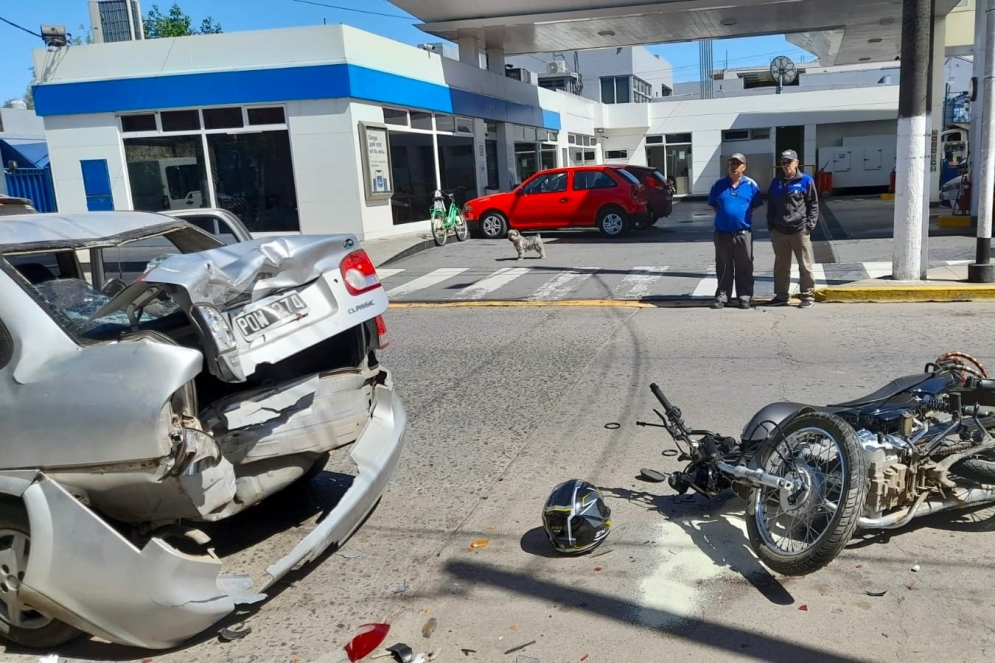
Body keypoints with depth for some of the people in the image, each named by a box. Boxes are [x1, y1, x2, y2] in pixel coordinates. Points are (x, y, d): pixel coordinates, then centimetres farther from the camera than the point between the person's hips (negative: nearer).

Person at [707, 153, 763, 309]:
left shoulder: (751, 185, 1)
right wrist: (724, 215, 6)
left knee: (744, 267, 5)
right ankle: (722, 296, 15)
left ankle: (745, 296, 12)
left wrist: (743, 214, 2)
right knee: (723, 267, 7)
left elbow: (756, 205, 9)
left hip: (743, 233, -1)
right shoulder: (719, 185, 4)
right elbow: (712, 205, 15)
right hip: (722, 232, 1)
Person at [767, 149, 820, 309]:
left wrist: (810, 225, -8)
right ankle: (781, 296, 20)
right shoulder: (776, 182, 11)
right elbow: (770, 206, 16)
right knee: (781, 266, 11)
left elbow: (813, 204, 0)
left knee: (805, 266, 1)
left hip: (800, 231, -4)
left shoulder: (806, 180, 0)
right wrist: (770, 226, 9)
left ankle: (808, 296, 8)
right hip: (779, 231, 4)